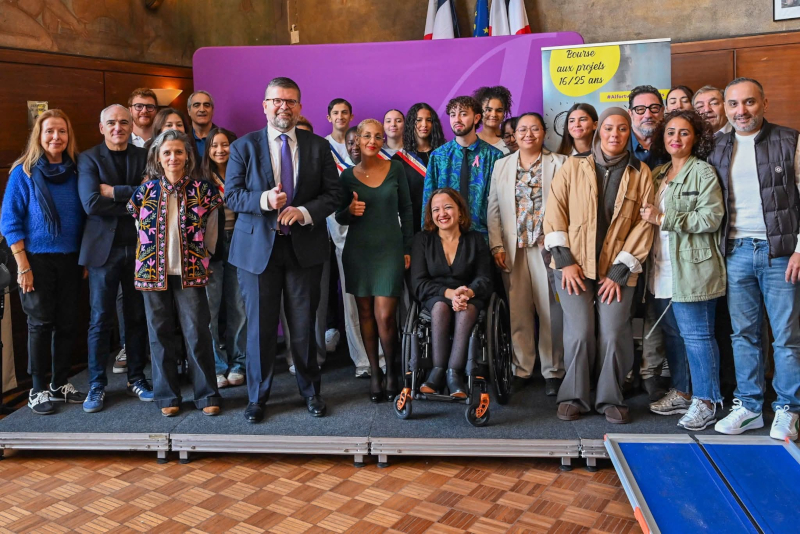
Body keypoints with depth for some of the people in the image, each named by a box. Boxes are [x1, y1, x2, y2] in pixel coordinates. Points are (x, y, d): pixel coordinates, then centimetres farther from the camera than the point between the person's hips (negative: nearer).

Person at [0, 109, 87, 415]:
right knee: (41, 324, 3)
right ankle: (38, 390, 16)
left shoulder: (74, 171, 6)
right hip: (38, 259, -3)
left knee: (67, 323, 8)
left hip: (71, 259, 4)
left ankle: (61, 384, 22)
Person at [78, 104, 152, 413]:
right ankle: (97, 385, 15)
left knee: (137, 316, 9)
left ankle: (136, 378, 21)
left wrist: (115, 192, -13)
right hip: (104, 247, -2)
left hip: (139, 246, 2)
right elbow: (92, 203, -13)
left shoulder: (145, 156, 8)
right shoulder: (89, 159, 2)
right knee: (100, 319, 3)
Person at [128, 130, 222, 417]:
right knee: (161, 334, 7)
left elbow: (210, 235, 8)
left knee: (198, 333, -1)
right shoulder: (146, 190, 3)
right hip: (154, 272, 2)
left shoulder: (203, 190, -1)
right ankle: (167, 396, 19)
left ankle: (206, 395, 10)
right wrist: (156, 253, 11)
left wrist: (198, 258, 7)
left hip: (191, 273, -2)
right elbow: (141, 229, 14)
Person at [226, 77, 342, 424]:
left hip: (305, 247, 1)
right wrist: (264, 200, -22)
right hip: (257, 247, -1)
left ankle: (310, 391, 27)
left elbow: (333, 193, 2)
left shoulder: (318, 147, 6)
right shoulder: (244, 146, 3)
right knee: (260, 327, 6)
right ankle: (257, 397, 22)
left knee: (304, 326, 9)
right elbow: (231, 195, -3)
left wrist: (303, 211, -15)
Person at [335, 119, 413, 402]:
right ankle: (374, 372, 19)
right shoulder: (348, 175, 3)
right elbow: (340, 217, 7)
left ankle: (391, 370, 14)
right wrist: (350, 211, -16)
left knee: (384, 315, -8)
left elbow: (406, 209, 5)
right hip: (358, 249, 2)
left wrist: (407, 248, 2)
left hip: (390, 249, -2)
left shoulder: (395, 169, 1)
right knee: (365, 312, 6)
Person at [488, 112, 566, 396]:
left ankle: (553, 371, 9)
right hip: (513, 249, 2)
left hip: (547, 246, -2)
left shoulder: (559, 163, 6)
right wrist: (497, 245, 2)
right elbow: (494, 209, 11)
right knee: (517, 311, 4)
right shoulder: (502, 165, 14)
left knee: (551, 311, -2)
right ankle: (521, 369, 14)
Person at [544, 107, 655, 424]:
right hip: (574, 266, 0)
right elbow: (554, 211, 3)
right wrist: (565, 261, -5)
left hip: (617, 269, 1)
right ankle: (574, 397, 11)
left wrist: (620, 271, -4)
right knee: (579, 332, -8)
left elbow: (644, 224, 2)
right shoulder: (573, 166, 7)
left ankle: (610, 399, 15)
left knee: (613, 335, -5)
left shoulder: (640, 174, 6)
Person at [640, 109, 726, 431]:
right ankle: (680, 393, 24)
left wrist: (663, 219, -16)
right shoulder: (658, 175, 16)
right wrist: (648, 217, 6)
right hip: (663, 269, 7)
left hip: (691, 270, -7)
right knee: (672, 334, 12)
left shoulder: (703, 172, -5)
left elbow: (711, 218, -16)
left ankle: (705, 401, 8)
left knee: (696, 335, -3)